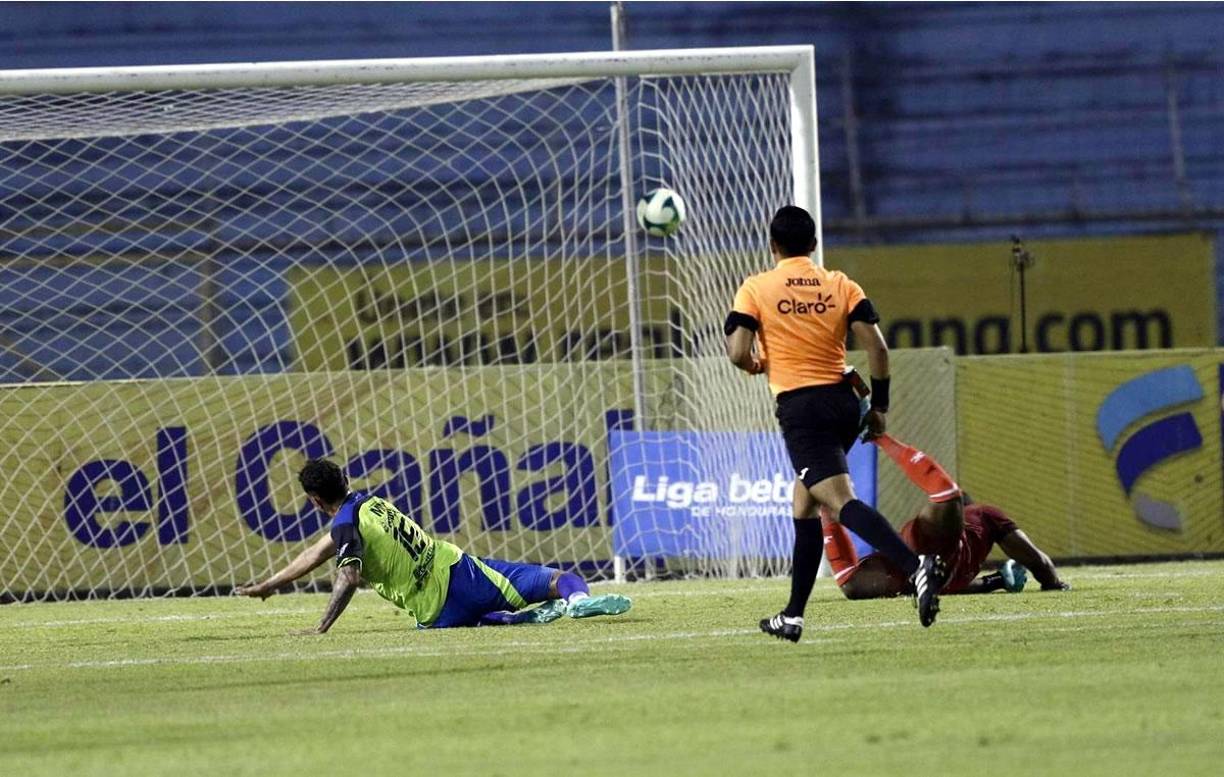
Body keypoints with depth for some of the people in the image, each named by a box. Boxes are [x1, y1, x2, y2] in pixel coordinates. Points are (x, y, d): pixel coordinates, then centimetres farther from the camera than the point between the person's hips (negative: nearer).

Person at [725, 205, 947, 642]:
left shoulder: (756, 289, -1)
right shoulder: (841, 286, 7)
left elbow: (738, 353, -9)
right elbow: (877, 347, -1)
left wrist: (756, 365, 14)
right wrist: (879, 405, 9)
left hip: (799, 406, -6)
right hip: (844, 401, 6)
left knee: (840, 502, -18)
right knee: (805, 504, 19)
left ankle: (916, 566, -42)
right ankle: (793, 615, 21)